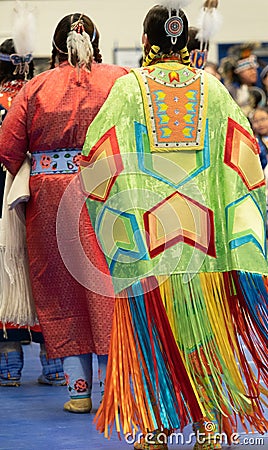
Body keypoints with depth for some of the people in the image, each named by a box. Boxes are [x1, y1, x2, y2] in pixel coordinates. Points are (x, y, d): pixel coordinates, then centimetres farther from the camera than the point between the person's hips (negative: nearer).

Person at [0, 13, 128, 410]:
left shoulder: (35, 88, 3)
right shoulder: (120, 80, 0)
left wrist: (33, 174, 17)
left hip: (50, 199, 1)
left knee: (63, 288, 9)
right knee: (107, 286, 4)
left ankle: (79, 389, 12)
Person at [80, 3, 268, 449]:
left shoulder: (129, 87, -2)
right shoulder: (210, 87, 4)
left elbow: (97, 151, -3)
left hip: (146, 226, -1)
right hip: (204, 225, 2)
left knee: (151, 324, 4)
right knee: (205, 324, 6)